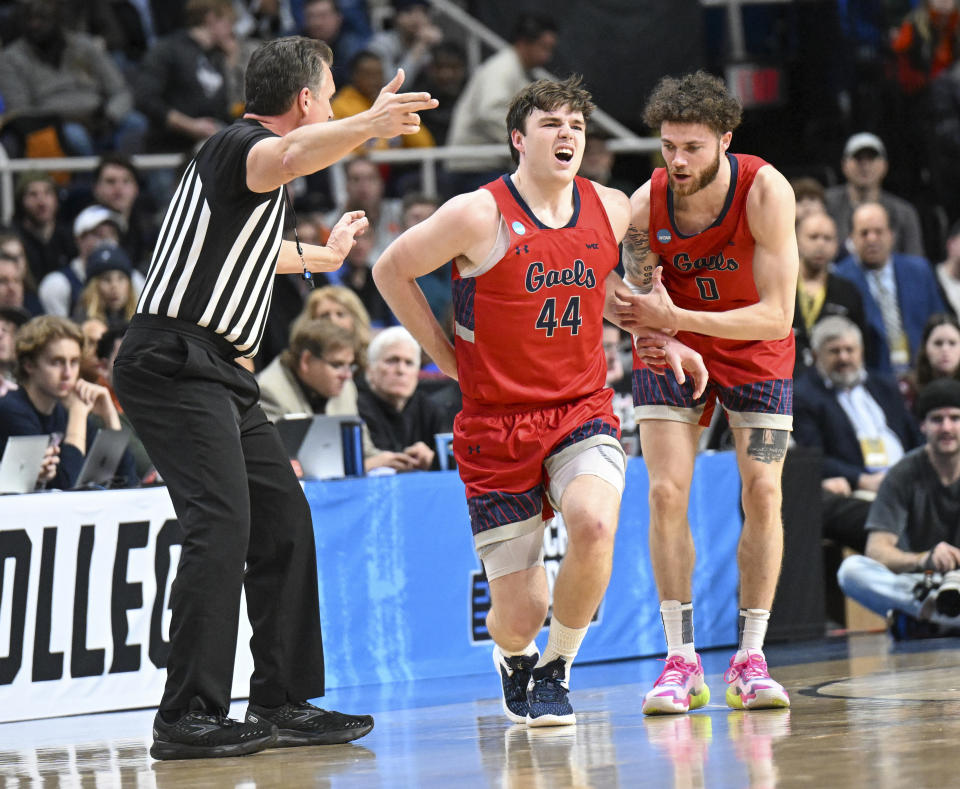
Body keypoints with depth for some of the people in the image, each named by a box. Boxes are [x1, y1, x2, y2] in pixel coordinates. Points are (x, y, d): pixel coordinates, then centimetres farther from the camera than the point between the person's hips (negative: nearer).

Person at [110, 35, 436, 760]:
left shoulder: (250, 151, 21)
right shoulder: (240, 143, -9)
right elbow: (290, 158, -37)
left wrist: (321, 255, 62)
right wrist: (368, 126, -54)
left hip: (218, 371, 11)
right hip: (174, 365, -11)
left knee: (283, 520, 9)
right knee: (222, 521, -20)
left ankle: (284, 702, 15)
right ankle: (187, 718, -22)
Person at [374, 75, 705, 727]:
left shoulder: (612, 209, 2)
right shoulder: (479, 216, -13)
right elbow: (391, 271, -1)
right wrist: (446, 355, 1)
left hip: (581, 410, 3)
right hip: (496, 423, -2)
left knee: (594, 524, -31)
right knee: (519, 615, -3)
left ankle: (557, 669, -3)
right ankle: (513, 654, 38)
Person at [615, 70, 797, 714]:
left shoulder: (766, 191, -29)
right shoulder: (644, 207, -23)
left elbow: (777, 316, -30)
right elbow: (645, 300, -11)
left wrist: (676, 318, -38)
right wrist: (656, 326, -36)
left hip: (755, 349, -1)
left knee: (763, 492, -9)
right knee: (667, 493, -11)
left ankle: (751, 659, -1)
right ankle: (681, 661, -5)